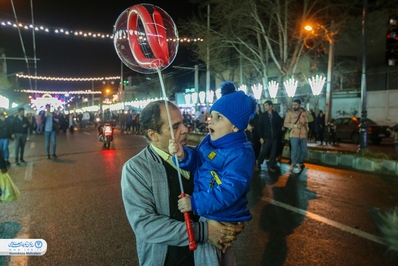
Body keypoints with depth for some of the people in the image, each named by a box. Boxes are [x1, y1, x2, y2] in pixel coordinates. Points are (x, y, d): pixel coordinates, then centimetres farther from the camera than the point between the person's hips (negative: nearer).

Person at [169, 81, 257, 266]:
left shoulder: (240, 154, -27)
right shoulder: (210, 140, 1)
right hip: (208, 214, 9)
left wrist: (195, 203, -31)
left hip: (220, 219, -8)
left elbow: (227, 192, -32)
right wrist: (183, 155, -25)